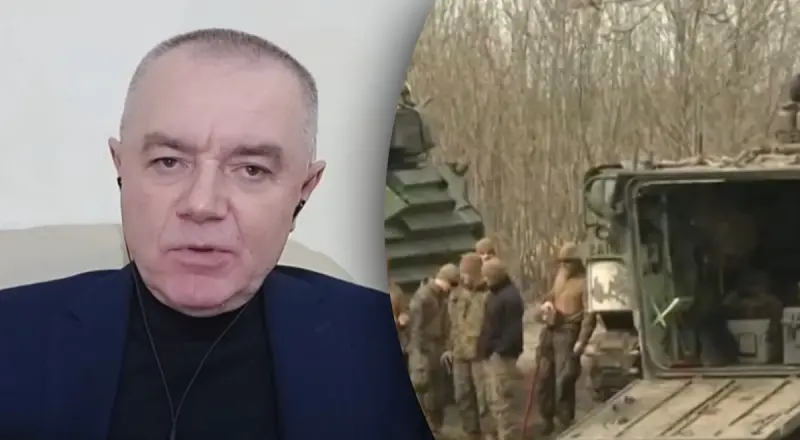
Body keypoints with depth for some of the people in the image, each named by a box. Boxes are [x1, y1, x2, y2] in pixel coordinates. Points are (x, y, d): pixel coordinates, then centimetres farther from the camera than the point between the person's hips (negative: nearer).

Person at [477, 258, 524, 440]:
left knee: (500, 401, -9)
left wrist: (501, 351, -22)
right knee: (495, 401, 18)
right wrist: (484, 350, 14)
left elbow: (513, 330, -23)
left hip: (500, 356, -11)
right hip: (491, 355, 11)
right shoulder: (496, 293, 14)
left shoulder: (510, 297, -19)